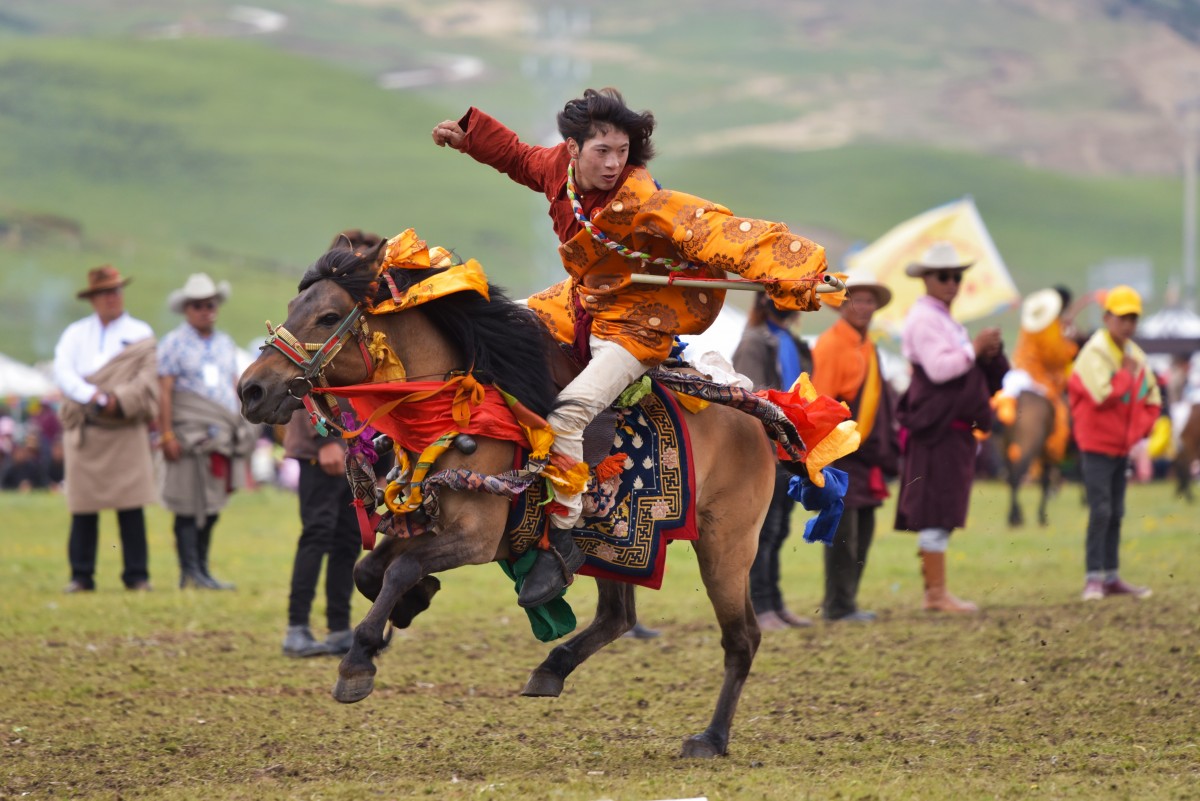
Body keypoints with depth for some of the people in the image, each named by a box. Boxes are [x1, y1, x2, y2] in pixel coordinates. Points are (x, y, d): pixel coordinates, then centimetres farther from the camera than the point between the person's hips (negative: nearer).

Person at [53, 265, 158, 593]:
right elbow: (63, 372, -4)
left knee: (131, 506, -4)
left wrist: (118, 400, -18)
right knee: (83, 506, 0)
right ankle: (81, 575, 5)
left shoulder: (140, 334, 9)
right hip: (83, 431, 1)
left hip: (127, 430, -1)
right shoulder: (75, 334, 12)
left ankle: (137, 575, 1)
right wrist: (94, 397, -18)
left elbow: (147, 379, -3)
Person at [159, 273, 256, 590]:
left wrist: (241, 431, 15)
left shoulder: (225, 344, 19)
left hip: (223, 434, 6)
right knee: (190, 506, -6)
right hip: (191, 436, -6)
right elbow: (164, 392, -5)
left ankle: (201, 569, 12)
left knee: (211, 507, 7)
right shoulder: (174, 344, 0)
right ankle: (190, 572, -4)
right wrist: (166, 435, -12)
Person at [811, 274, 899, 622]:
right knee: (842, 529, -7)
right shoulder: (830, 345, -11)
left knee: (863, 529, 11)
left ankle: (846, 600, 18)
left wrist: (886, 449, 19)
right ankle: (838, 606, -3)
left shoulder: (867, 348, 16)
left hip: (865, 453, 9)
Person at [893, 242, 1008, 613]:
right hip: (936, 427, -10)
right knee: (936, 512, -10)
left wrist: (990, 353, 4)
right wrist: (975, 348, -14)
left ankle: (934, 592, 12)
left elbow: (970, 369, 23)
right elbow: (939, 367, -21)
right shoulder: (923, 319, -9)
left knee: (938, 515, 10)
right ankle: (937, 593, -11)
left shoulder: (945, 320, 23)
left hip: (955, 427, 10)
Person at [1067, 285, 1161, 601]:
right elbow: (1104, 394, -29)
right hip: (1097, 444, -8)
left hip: (1123, 446, 8)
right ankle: (1094, 578, -10)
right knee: (1101, 510, -12)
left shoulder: (1136, 355, 9)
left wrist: (1139, 429, 1)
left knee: (1116, 513, 11)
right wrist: (1127, 373, -16)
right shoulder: (1094, 353, -15)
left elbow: (1152, 399, 16)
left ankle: (1111, 577, 17)